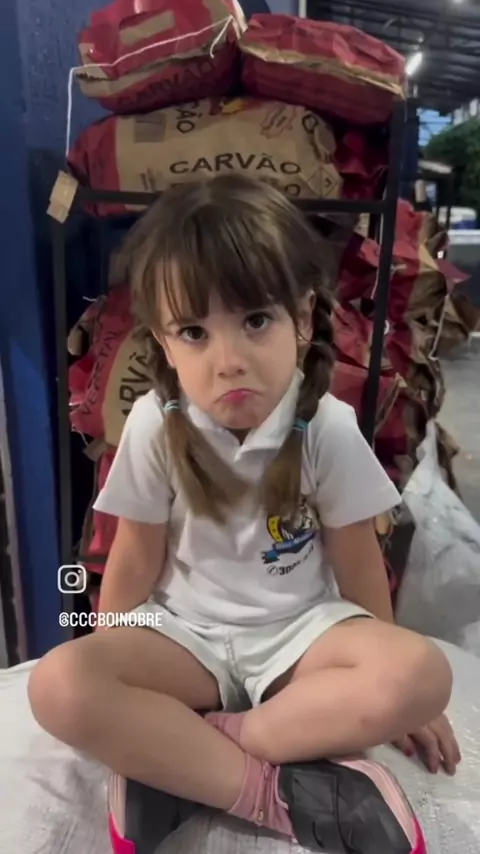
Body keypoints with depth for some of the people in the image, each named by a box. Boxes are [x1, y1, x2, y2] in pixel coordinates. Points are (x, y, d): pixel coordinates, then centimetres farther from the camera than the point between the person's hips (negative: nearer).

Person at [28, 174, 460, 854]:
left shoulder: (328, 428, -16)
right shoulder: (154, 425, -15)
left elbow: (357, 561, -5)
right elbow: (136, 560, -4)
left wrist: (389, 695, 5)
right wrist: (113, 683, 1)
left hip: (300, 627, 1)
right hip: (185, 630, 0)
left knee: (423, 675, -27)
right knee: (59, 686, -26)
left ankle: (169, 758, -18)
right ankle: (276, 792, -18)